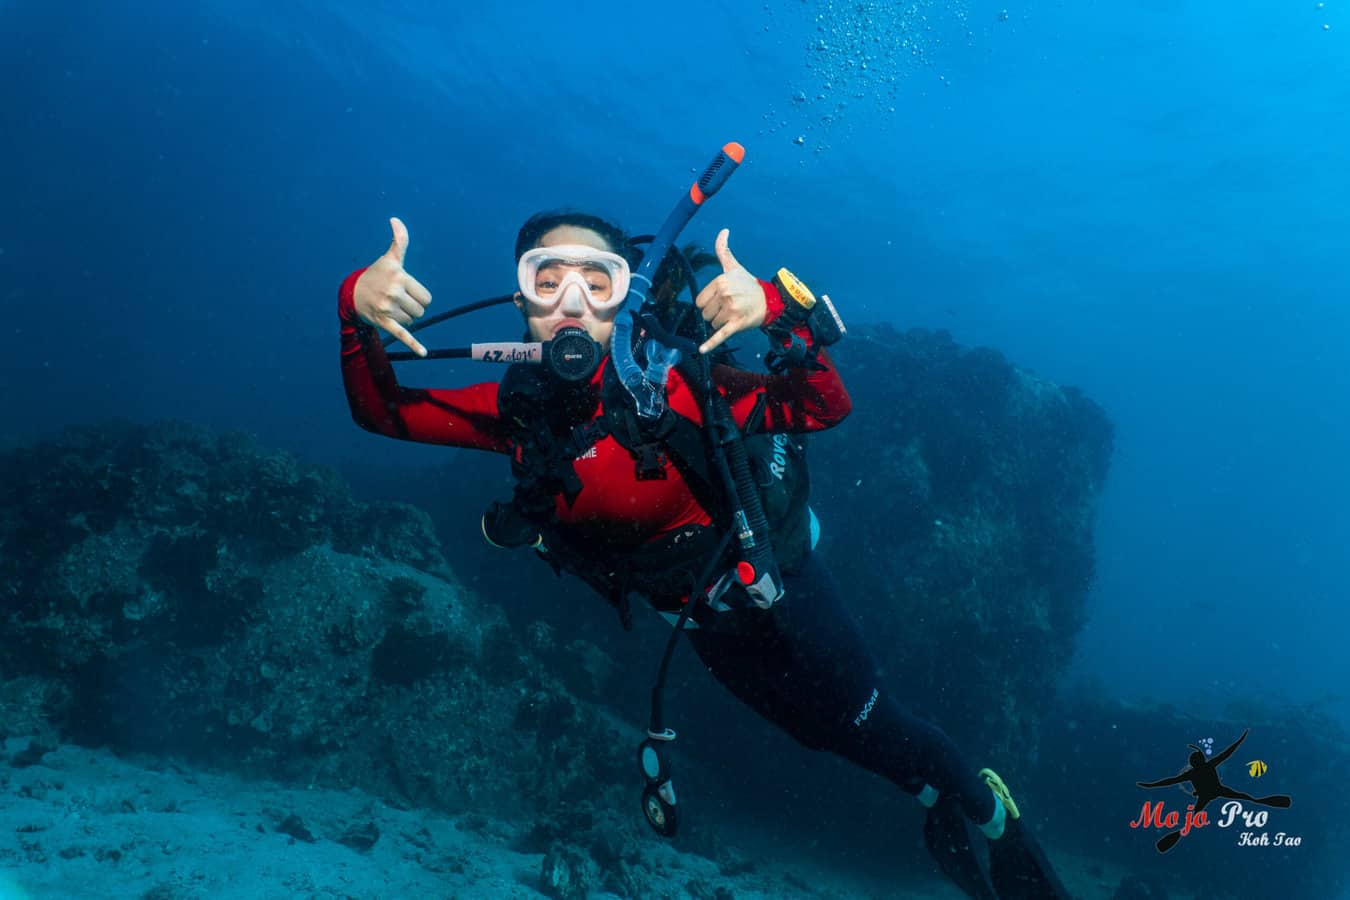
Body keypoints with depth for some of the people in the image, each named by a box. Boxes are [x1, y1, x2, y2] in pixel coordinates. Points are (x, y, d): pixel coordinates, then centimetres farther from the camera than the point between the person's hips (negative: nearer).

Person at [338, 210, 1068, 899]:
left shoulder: (667, 384, -32)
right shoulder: (522, 407, -17)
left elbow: (824, 407, -34)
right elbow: (384, 413, -16)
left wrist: (777, 317, -50)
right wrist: (358, 311, -32)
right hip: (700, 617, 5)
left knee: (868, 725, 12)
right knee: (823, 733, 25)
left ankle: (991, 817, 45)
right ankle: (938, 805, 56)